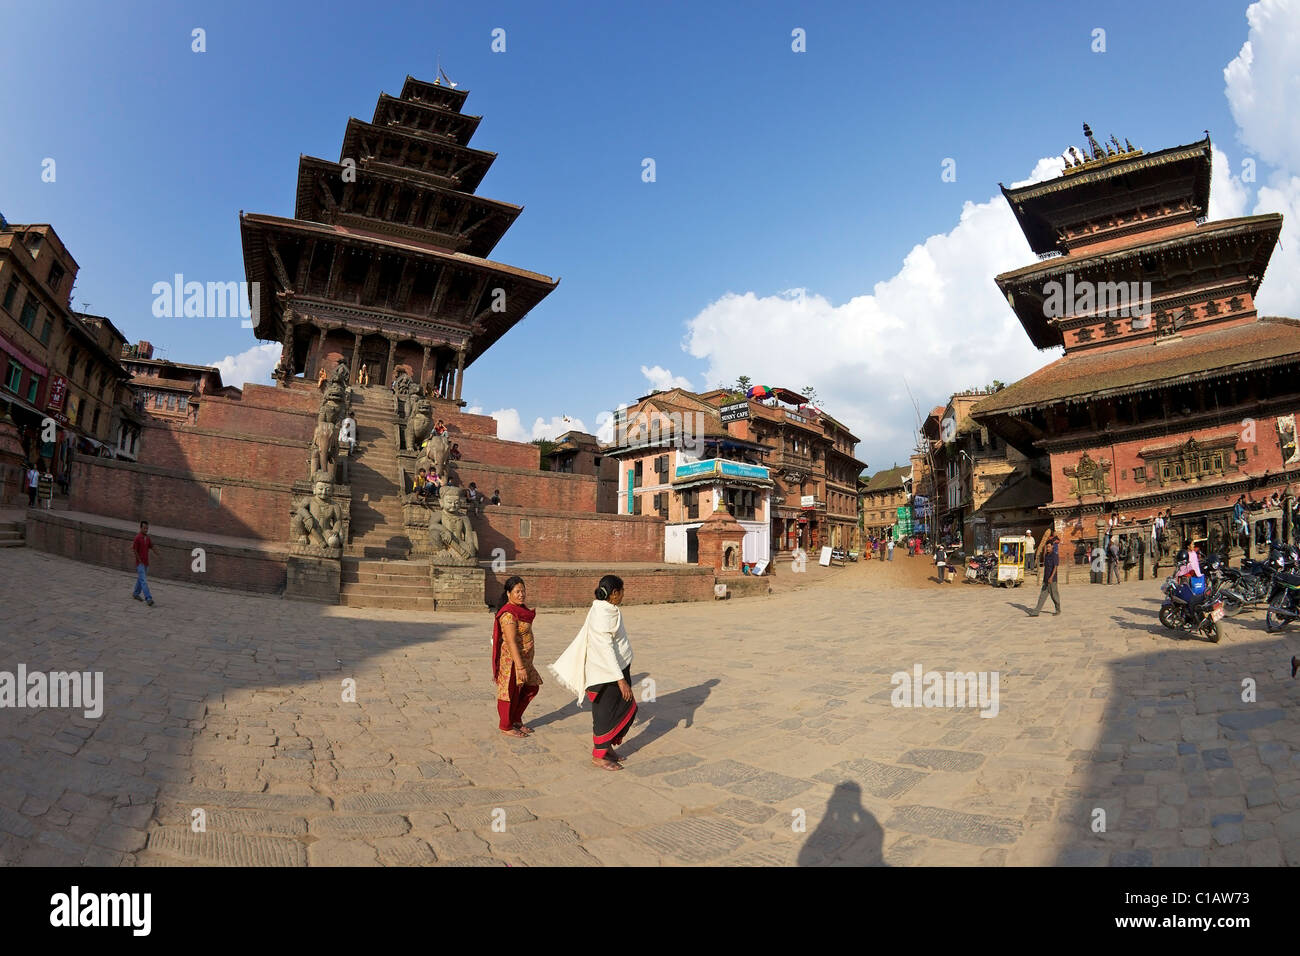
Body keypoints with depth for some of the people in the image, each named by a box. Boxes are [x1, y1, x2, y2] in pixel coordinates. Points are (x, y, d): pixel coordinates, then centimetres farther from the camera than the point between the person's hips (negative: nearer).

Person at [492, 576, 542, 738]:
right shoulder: (508, 614, -24)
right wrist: (520, 667, -28)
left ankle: (516, 720, 32)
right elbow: (511, 642, -27)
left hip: (524, 659, 10)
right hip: (511, 660, -10)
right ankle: (506, 727, 23)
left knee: (532, 687, 18)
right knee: (511, 692, 5)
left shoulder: (520, 609, 5)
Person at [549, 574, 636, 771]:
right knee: (606, 712, 3)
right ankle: (599, 755, 19)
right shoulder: (603, 616, -23)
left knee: (627, 708, 16)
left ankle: (607, 747, 30)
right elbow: (606, 650, -26)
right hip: (607, 674, -10)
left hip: (617, 668, 10)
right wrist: (621, 680, -25)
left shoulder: (607, 610, 7)